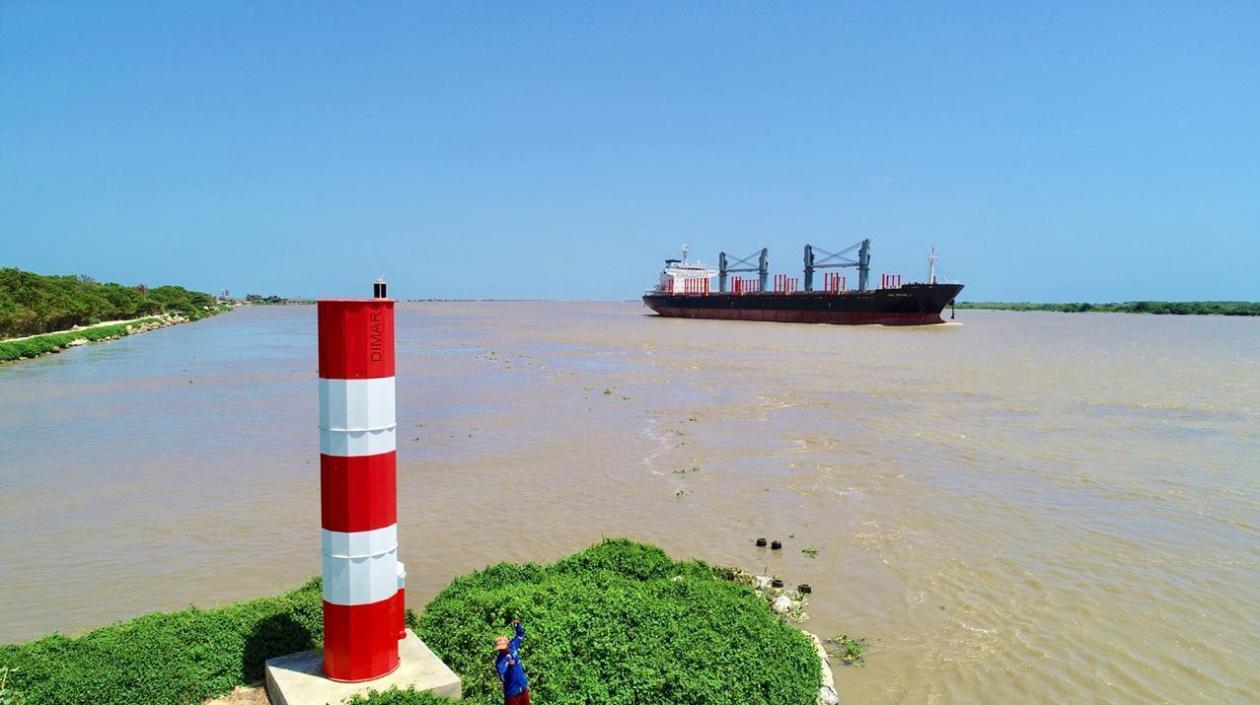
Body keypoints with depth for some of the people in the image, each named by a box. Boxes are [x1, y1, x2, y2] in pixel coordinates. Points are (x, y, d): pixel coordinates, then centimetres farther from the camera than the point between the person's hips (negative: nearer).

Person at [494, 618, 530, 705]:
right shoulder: (499, 660, -22)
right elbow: (502, 678, -33)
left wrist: (517, 625, -10)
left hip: (523, 688, 6)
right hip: (512, 692, -6)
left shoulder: (513, 646, -7)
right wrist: (509, 666, -41)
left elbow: (520, 634, 7)